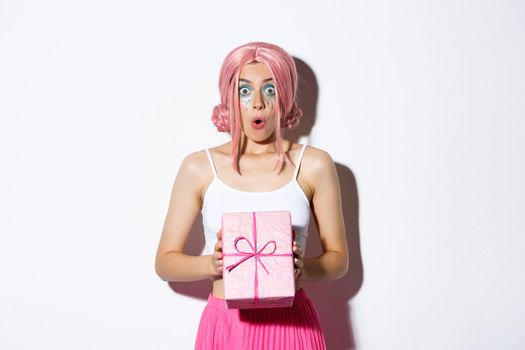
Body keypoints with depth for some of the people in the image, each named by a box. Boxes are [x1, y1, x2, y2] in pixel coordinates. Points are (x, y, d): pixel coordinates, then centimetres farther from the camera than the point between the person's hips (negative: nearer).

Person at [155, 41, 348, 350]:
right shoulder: (199, 167, -2)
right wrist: (213, 264, -18)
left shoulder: (314, 165, -3)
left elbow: (339, 258, 3)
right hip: (225, 325, 0)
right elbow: (165, 261, 1)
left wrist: (303, 269, -17)